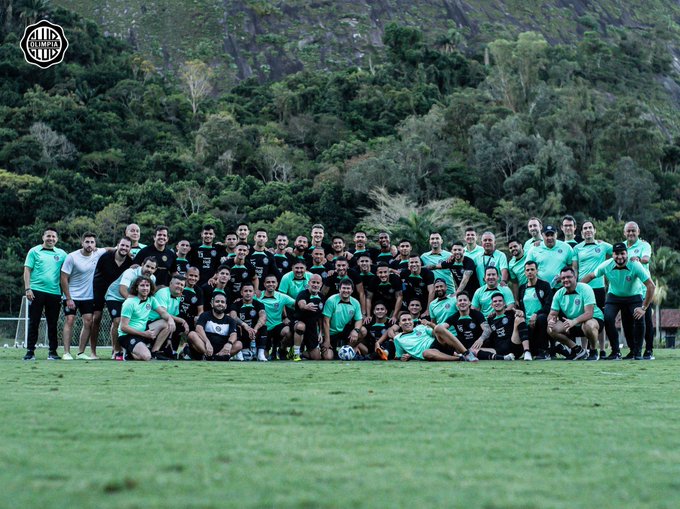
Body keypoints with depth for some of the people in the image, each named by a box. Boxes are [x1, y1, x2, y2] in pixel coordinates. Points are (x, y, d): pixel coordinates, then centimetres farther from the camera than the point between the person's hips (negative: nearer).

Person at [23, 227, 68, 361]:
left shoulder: (61, 254, 12)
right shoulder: (34, 251, 6)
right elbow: (27, 270, 2)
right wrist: (27, 288, -8)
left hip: (54, 293, 2)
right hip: (36, 291, -2)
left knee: (53, 324, 5)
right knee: (33, 322, -1)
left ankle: (53, 351, 11)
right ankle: (30, 351, 2)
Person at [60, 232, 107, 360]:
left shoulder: (97, 253, -3)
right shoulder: (72, 257, -15)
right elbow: (64, 279, -11)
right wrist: (68, 299, -14)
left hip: (88, 296, 4)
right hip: (72, 296, -4)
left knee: (88, 323, 0)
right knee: (69, 321, -9)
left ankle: (81, 353, 7)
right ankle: (66, 353, -8)